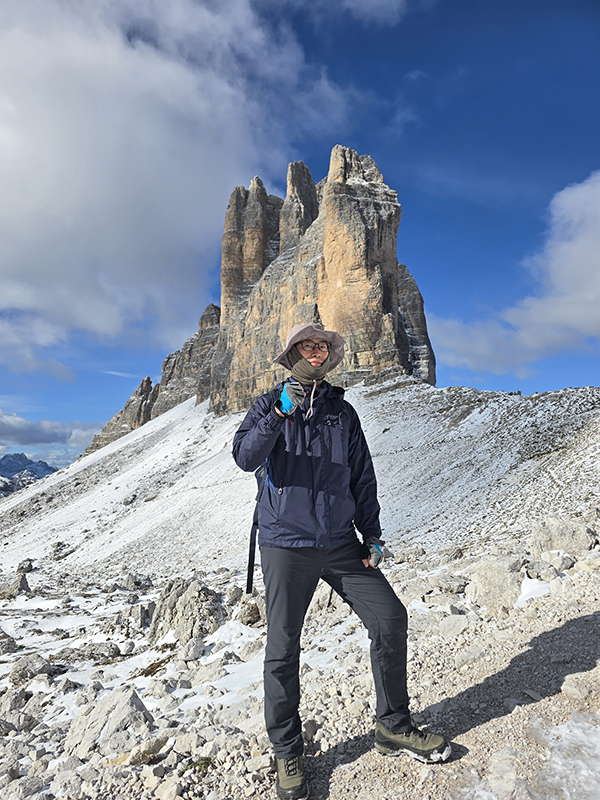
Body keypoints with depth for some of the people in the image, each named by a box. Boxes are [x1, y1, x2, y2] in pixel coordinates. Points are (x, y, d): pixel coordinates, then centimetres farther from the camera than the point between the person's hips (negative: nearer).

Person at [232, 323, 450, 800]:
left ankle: (393, 727, 22)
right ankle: (287, 752, 24)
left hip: (340, 542, 4)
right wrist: (281, 412, -29)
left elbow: (363, 477, 14)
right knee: (283, 649, 2)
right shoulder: (271, 405, 1)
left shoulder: (343, 411, 11)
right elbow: (245, 458, -16)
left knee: (391, 618, 0)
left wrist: (372, 535, 8)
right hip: (287, 543, -3)